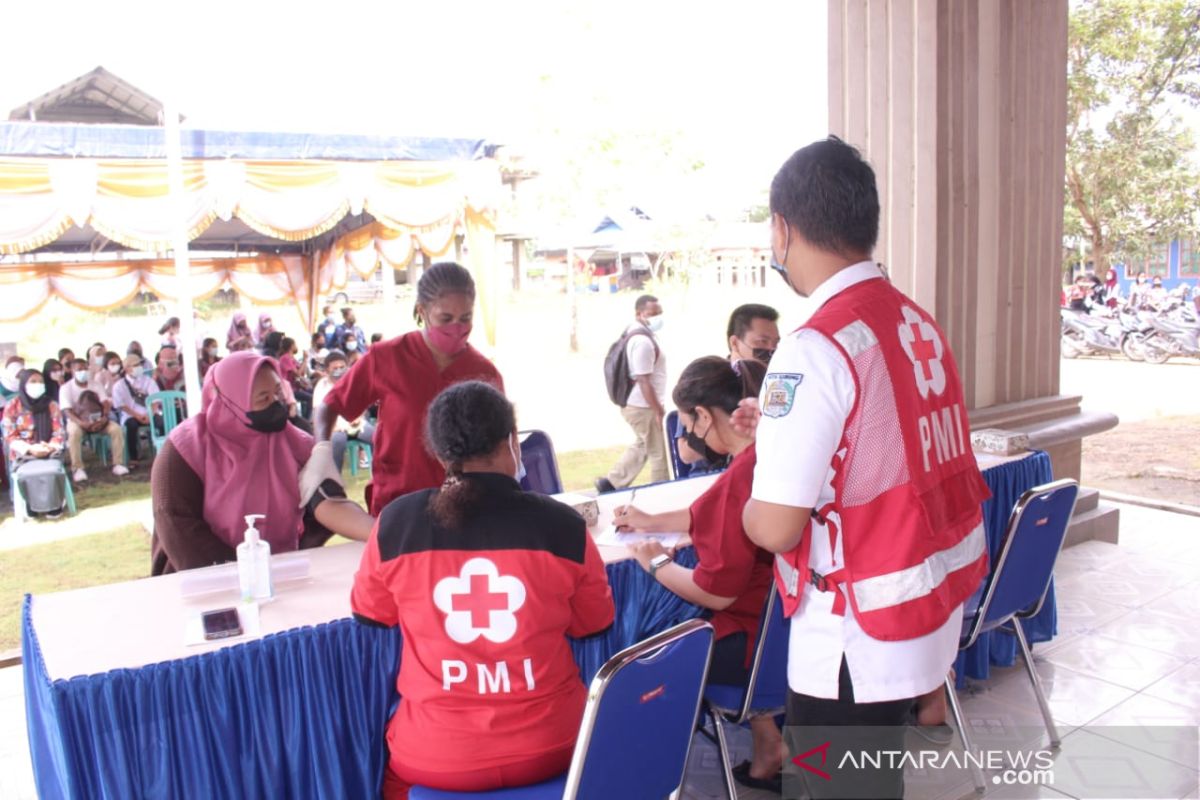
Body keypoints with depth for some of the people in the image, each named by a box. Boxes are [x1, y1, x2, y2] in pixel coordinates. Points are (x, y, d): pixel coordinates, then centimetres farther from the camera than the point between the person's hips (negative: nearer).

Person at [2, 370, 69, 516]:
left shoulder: (51, 405, 4)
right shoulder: (12, 406, -1)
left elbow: (58, 433, 2)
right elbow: (10, 436, -3)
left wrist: (50, 447, -19)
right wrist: (30, 449, -19)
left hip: (49, 452, 1)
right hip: (23, 453, -1)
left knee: (53, 471, -31)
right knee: (26, 475, -32)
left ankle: (54, 504, -7)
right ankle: (33, 505, -7)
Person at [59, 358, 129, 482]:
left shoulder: (95, 384, 4)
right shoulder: (66, 388, -5)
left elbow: (106, 404, -4)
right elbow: (67, 411, -14)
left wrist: (104, 418, -25)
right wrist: (81, 422, -32)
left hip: (98, 419, 3)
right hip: (77, 420, -3)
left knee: (117, 429, -24)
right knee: (74, 433, -37)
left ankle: (118, 464, -18)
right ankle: (77, 468, -28)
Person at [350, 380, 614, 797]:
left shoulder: (395, 522, -11)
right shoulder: (563, 525, -12)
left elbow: (369, 613, 7)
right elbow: (594, 623, 4)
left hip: (434, 757, 0)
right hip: (549, 746, 1)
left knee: (390, 759, 32)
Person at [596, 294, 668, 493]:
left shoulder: (634, 332, 11)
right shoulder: (643, 341, -22)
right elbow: (643, 381, -25)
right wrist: (659, 411, -22)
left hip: (636, 404, 10)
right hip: (643, 406, -10)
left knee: (642, 446, 25)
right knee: (660, 453, 1)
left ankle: (611, 483, 30)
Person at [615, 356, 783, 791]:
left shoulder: (739, 479, -28)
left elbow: (715, 593, -22)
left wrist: (657, 564, -5)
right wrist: (652, 521, 19)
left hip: (754, 635, -8)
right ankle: (766, 741, 25)